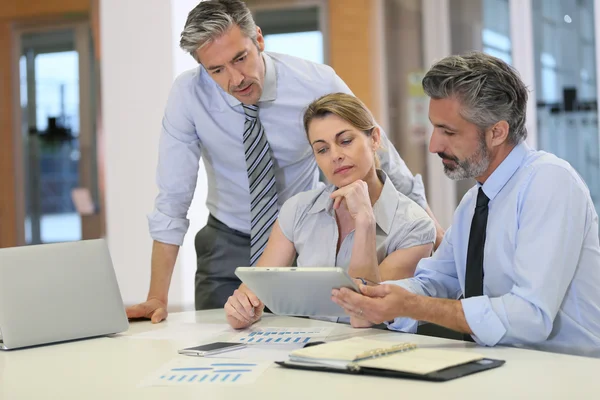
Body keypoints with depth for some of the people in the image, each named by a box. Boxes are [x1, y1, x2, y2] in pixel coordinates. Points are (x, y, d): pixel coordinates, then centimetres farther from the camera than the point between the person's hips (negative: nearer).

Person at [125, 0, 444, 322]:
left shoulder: (317, 82, -18)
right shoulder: (188, 93, -18)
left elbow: (379, 153, -6)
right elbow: (173, 196, -17)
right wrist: (158, 297, -20)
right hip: (229, 247, 1)